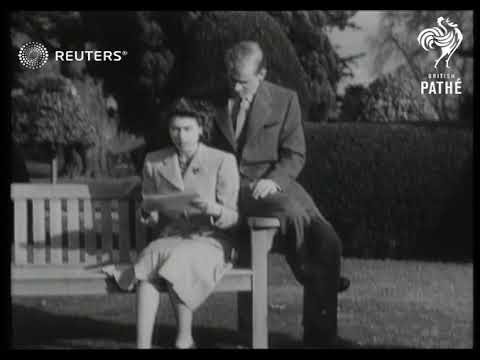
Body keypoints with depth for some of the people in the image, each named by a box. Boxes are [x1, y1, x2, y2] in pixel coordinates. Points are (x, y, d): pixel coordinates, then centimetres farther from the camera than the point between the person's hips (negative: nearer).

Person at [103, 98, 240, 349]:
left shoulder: (223, 162, 1)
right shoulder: (154, 161, 11)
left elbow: (233, 218, -1)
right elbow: (149, 217, 15)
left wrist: (215, 210, -23)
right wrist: (149, 213, -10)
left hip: (211, 242, -2)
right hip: (169, 239, 2)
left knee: (178, 257, -37)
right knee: (154, 252, -34)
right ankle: (142, 344, -39)